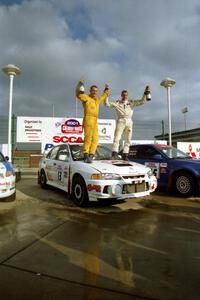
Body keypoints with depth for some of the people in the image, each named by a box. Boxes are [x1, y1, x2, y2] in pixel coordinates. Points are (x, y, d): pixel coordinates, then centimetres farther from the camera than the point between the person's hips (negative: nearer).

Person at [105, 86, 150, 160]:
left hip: (129, 121, 3)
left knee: (128, 139, 1)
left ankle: (125, 154, 6)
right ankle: (115, 153, -16)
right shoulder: (117, 103, 12)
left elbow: (141, 101, 13)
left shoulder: (131, 102, 17)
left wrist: (145, 94, 3)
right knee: (117, 137, -14)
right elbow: (107, 104, 8)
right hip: (121, 121, -3)